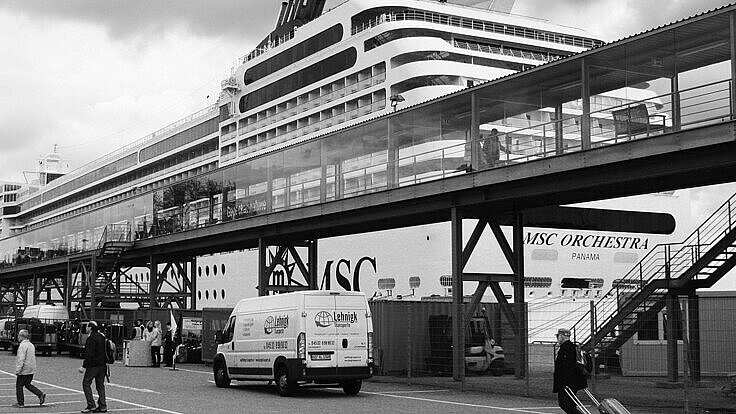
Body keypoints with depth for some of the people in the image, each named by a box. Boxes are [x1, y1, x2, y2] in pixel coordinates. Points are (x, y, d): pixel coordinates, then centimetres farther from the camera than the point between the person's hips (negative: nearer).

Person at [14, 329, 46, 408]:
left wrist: (18, 370, -21)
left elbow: (21, 359, -23)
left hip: (24, 370, -9)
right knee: (28, 384, 17)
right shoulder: (31, 345, 13)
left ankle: (20, 403, 7)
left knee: (19, 385, 3)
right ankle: (41, 394, 3)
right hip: (31, 370, 9)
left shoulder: (23, 345, -16)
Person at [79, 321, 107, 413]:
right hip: (102, 365, 8)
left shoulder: (91, 338, -14)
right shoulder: (102, 337, 13)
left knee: (86, 383, -1)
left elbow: (89, 354, -20)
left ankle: (91, 405, -6)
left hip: (93, 365, -8)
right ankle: (102, 406, 9)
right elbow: (104, 351, 18)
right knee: (100, 385, 10)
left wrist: (84, 366, -18)